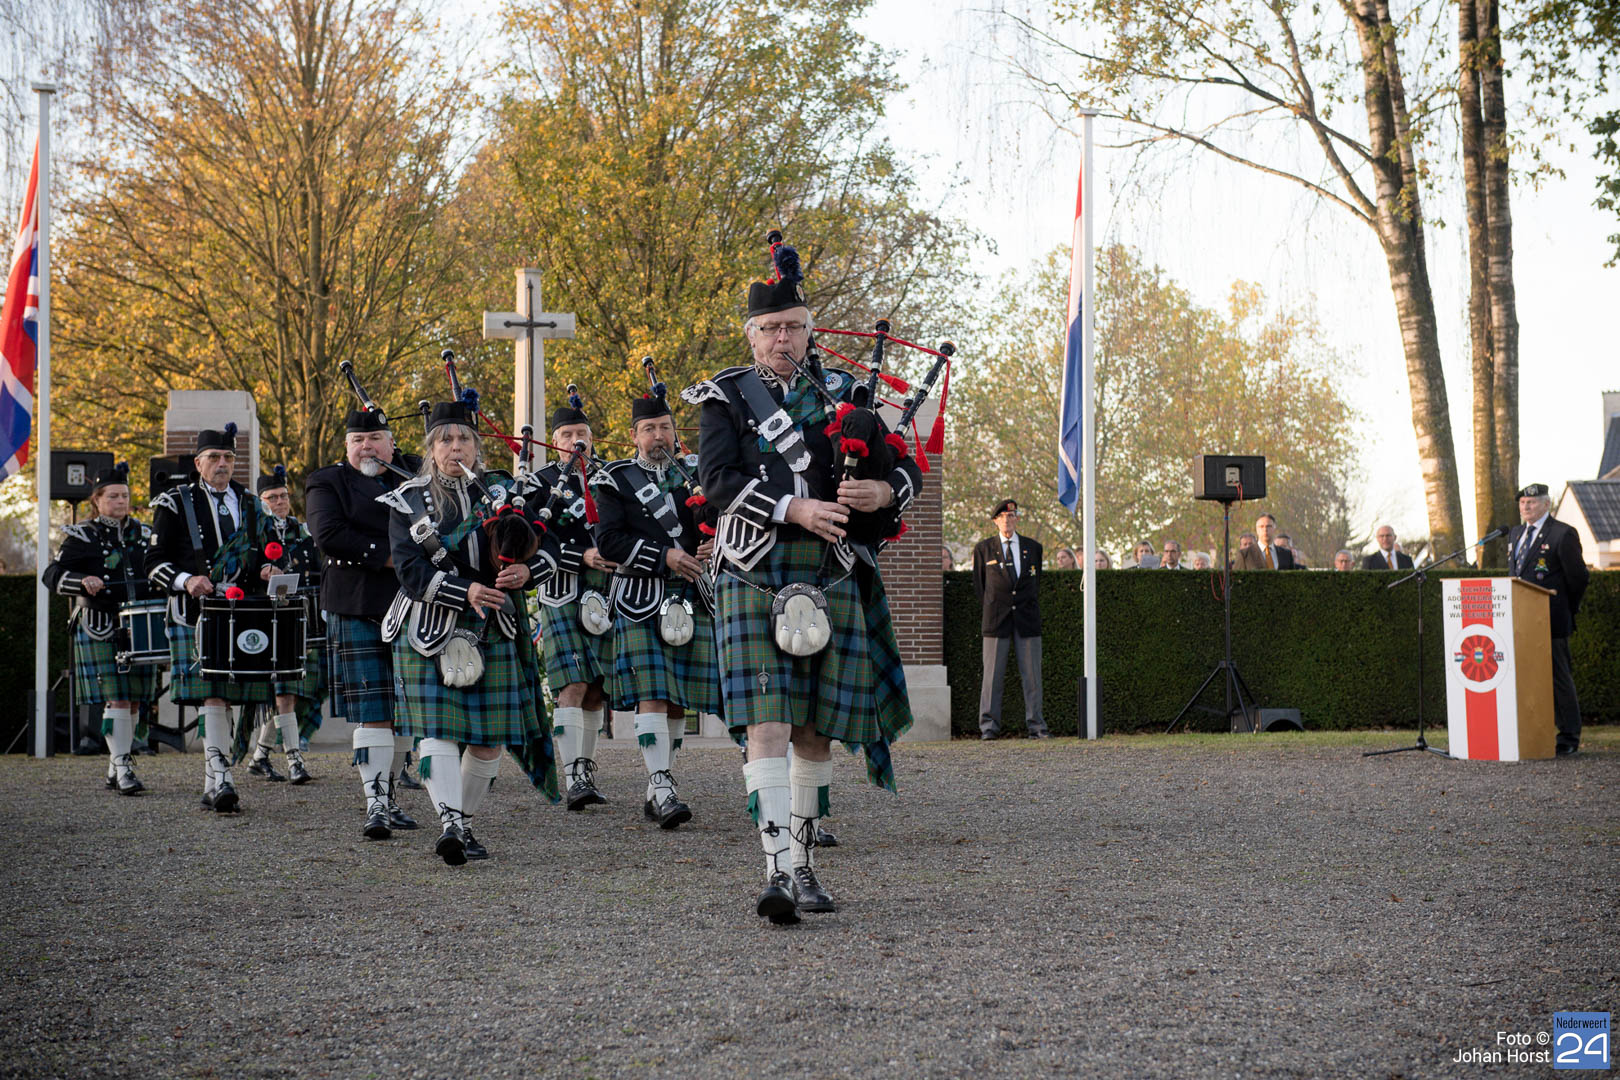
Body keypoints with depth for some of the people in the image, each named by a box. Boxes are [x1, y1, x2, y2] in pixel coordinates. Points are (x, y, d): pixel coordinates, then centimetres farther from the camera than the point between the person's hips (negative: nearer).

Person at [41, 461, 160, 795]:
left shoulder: (143, 534, 14)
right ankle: (122, 766, -12)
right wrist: (82, 581, -23)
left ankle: (115, 768, 17)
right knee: (115, 698, -12)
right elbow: (52, 575, -5)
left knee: (133, 700, 6)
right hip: (99, 629, -5)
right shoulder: (83, 536, 0)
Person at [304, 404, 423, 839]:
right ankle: (375, 805, -9)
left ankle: (388, 795, 23)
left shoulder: (416, 474, 14)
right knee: (371, 713, -9)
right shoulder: (327, 483, 4)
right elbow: (328, 534, -12)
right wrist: (388, 557, -16)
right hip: (358, 614, -4)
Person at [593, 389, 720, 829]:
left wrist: (712, 546, -4)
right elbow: (609, 542, -6)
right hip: (641, 601, -4)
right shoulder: (617, 481, 4)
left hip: (692, 599, 4)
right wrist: (664, 555, -16)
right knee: (651, 695, -14)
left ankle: (655, 792, 14)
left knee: (679, 700, 5)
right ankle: (663, 790, -18)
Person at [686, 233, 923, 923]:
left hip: (831, 575, 3)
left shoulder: (843, 392, 16)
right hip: (755, 572, -3)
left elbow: (907, 468, 13)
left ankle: (805, 866, 20)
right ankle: (777, 871, -19)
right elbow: (717, 478, -8)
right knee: (766, 726, -15)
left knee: (813, 731, 9)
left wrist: (884, 491, -12)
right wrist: (796, 509, -20)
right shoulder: (725, 397, 7)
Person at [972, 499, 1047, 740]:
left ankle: (1035, 726, 5)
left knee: (1032, 675, 0)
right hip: (996, 620, -1)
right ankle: (989, 727, 0)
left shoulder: (1033, 548, 11)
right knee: (992, 675, -3)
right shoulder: (983, 548, 7)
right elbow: (979, 583, 13)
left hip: (1027, 620, 1)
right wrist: (991, 609, 11)